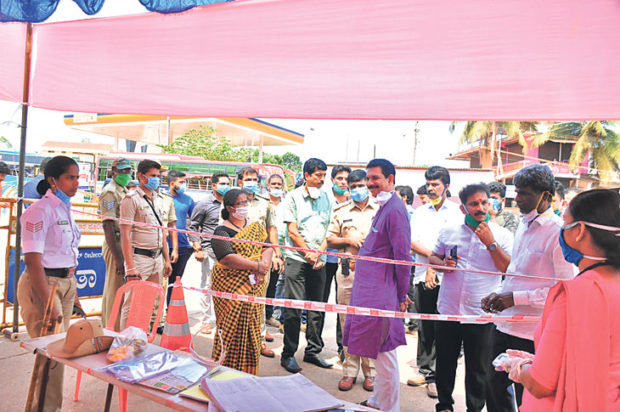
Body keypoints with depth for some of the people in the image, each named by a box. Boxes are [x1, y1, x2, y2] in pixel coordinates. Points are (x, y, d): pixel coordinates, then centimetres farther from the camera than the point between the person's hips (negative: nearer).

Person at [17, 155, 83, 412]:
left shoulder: (65, 209, 11)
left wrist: (73, 292, 18)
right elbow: (33, 260, -20)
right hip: (42, 285, -8)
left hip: (65, 284, 8)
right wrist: (49, 303, -22)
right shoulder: (40, 211, -15)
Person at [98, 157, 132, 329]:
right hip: (115, 245, -9)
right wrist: (117, 257, -22)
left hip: (124, 245, 9)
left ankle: (106, 327, 30)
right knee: (115, 290, -3)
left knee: (111, 288, 18)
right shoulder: (110, 192, -12)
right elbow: (108, 226, -19)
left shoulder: (124, 191, 16)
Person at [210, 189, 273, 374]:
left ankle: (247, 371, 18)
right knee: (232, 327, -6)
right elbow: (227, 258, -16)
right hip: (230, 287, -4)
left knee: (252, 327, 6)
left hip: (255, 287, 5)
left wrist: (263, 267, -12)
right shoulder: (222, 231, -3)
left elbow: (268, 247, 8)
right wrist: (257, 266, -16)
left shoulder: (256, 225, 15)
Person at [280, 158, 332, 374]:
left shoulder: (326, 199, 12)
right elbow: (292, 232, -5)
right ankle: (288, 355, 8)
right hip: (297, 259, -4)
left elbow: (328, 231, 9)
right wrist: (308, 253, -10)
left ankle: (313, 351, 22)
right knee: (293, 308, -3)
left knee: (316, 307, 10)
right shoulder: (294, 197, 0)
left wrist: (318, 254, -5)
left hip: (319, 261, 4)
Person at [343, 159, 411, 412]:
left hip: (382, 292, -10)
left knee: (383, 351, 1)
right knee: (380, 351, 20)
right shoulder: (383, 208, 14)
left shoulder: (394, 210, -16)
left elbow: (402, 255, -18)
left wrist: (401, 294, -13)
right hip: (371, 289, 10)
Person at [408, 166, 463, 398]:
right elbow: (412, 242, 6)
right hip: (423, 276, 4)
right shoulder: (420, 212, 15)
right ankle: (424, 369, 21)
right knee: (424, 325, 10)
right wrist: (432, 254, -9)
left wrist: (435, 267, -9)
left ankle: (437, 375, 6)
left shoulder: (456, 212, 4)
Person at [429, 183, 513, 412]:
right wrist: (442, 264, -8)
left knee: (478, 370, 10)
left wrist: (491, 243, -18)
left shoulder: (502, 234, -2)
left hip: (481, 315, -2)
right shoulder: (449, 231, 3)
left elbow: (509, 269, -11)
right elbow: (433, 257, 13)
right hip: (448, 309, 2)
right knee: (445, 363, 16)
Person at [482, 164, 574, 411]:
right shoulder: (523, 226, 11)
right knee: (495, 386, 18)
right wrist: (499, 296, 7)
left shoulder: (559, 233, -15)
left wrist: (516, 298, -19)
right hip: (506, 326, 8)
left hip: (533, 334, -7)